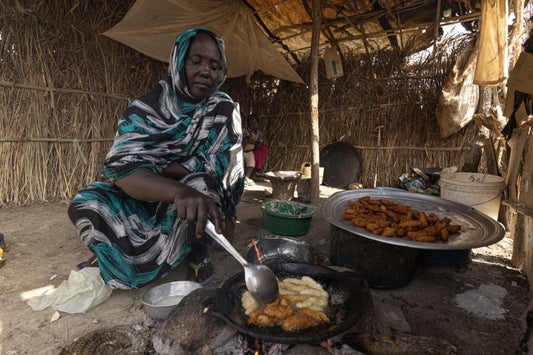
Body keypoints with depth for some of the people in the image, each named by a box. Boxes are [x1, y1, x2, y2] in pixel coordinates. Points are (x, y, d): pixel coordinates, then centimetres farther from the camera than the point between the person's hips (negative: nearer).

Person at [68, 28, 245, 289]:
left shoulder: (224, 110, -9)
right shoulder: (144, 109, -9)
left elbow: (217, 168, -18)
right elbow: (123, 168, -25)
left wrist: (151, 168, -17)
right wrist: (179, 191, -45)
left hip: (202, 196, -1)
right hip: (145, 200, 2)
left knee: (200, 182, -33)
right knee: (86, 203, -18)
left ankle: (198, 251, -6)